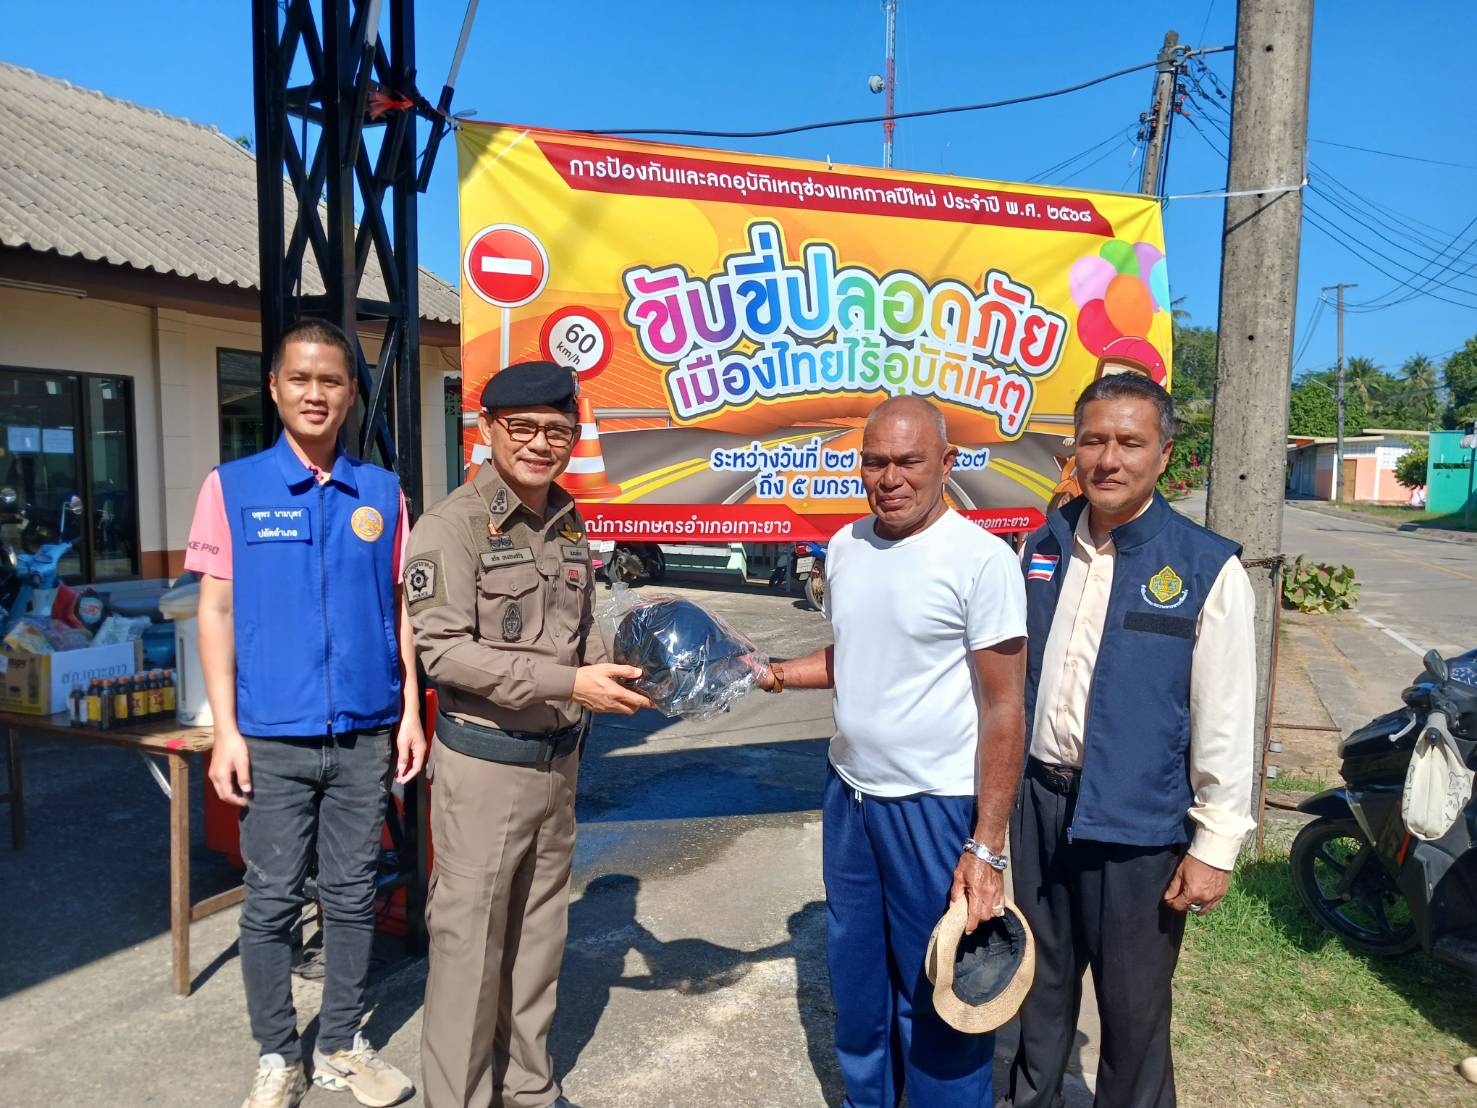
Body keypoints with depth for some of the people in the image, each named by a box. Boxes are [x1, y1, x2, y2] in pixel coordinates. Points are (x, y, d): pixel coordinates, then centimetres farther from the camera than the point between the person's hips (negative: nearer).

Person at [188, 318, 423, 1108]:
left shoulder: (382, 492, 4)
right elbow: (216, 609, -1)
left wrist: (410, 712, 3)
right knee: (272, 901, 8)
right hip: (273, 737, -1)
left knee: (352, 894, 11)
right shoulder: (233, 486, 0)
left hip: (365, 735, 2)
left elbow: (400, 607, 7)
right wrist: (225, 730, -6)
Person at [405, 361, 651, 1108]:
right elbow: (440, 648, -22)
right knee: (471, 939, 5)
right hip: (484, 763, -7)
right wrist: (567, 682, -25)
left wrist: (621, 674, -4)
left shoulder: (569, 526, 8)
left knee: (540, 932, 18)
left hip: (558, 758, 7)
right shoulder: (454, 524, -14)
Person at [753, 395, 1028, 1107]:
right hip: (849, 791, 6)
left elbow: (1004, 709, -15)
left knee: (937, 995, 9)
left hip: (936, 807, -6)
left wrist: (985, 849, -17)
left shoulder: (981, 559, -15)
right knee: (855, 977, 20)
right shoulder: (845, 547, 4)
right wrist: (776, 674, 1)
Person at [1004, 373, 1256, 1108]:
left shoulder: (1207, 568, -10)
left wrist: (1216, 845, -9)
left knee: (1133, 1008, 12)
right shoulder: (1041, 549, 4)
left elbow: (1225, 721, -9)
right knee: (1041, 982, 22)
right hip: (1037, 802, 4)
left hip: (1137, 823, -4)